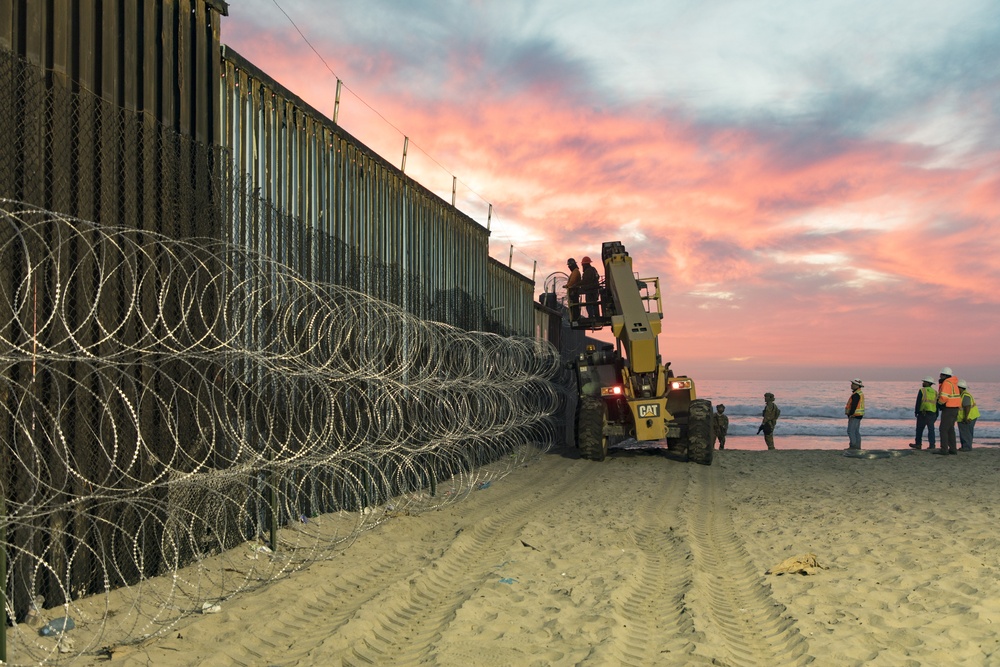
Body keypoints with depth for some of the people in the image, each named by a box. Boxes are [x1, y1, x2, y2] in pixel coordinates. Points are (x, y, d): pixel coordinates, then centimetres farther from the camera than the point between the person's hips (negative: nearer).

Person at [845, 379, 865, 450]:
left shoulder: (856, 394, -18)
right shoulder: (860, 393, 15)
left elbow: (854, 406, -22)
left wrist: (850, 414, -20)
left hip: (854, 415, -10)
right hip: (859, 415, 10)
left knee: (850, 431, -9)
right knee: (856, 431, 11)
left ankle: (853, 446, -11)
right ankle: (857, 446, 12)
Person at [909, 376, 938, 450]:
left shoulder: (922, 390, -3)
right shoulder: (935, 392, 11)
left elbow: (918, 402, -7)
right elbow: (937, 404, 11)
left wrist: (916, 412, -1)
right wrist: (936, 415, 15)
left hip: (923, 413, -4)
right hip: (932, 413, 4)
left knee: (919, 429, 7)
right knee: (931, 429, 2)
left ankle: (918, 444, 11)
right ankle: (931, 445, -5)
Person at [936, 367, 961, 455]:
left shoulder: (946, 383, -15)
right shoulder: (953, 383, 17)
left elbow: (944, 397, -23)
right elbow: (958, 397, 19)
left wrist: (939, 403, -5)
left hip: (948, 409, -10)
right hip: (955, 408, 10)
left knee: (943, 429, -6)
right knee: (950, 429, 15)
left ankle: (944, 449, -8)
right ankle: (953, 449, 16)